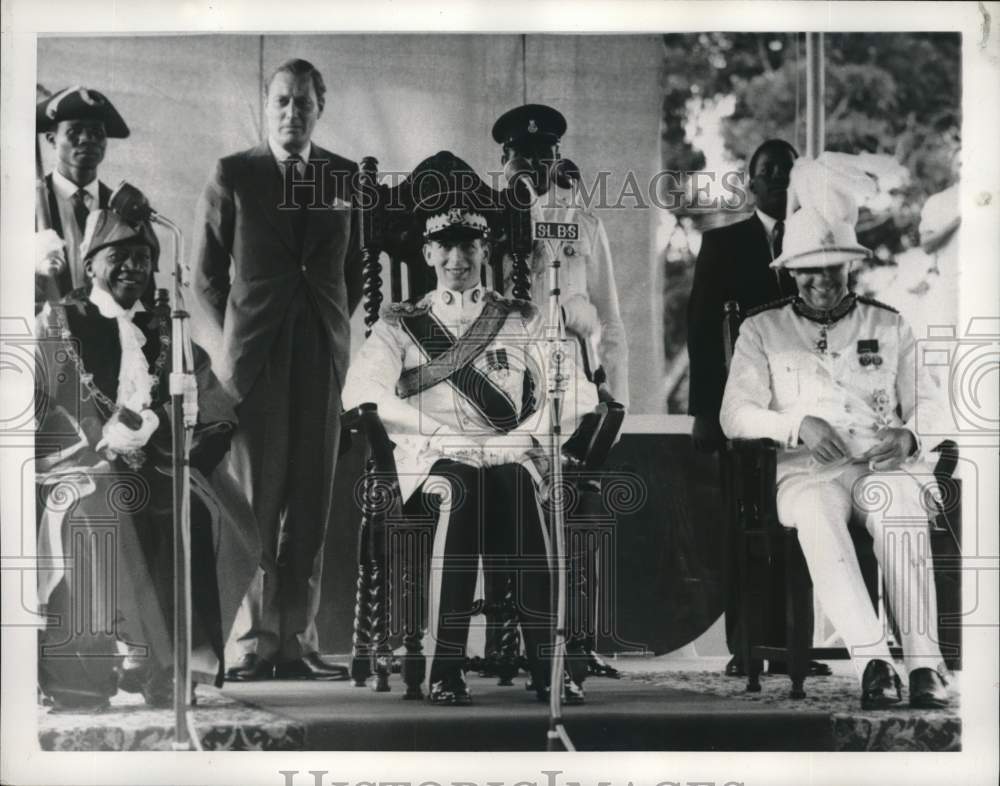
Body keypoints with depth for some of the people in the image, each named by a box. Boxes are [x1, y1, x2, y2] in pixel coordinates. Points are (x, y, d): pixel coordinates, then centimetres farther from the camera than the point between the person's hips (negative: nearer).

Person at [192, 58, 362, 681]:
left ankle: (297, 642, 7)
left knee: (311, 506, 2)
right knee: (256, 503, -2)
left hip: (323, 357, 2)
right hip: (253, 360, -2)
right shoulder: (232, 176, 1)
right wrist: (234, 340, 2)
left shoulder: (347, 178, 8)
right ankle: (257, 642, 4)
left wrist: (335, 331, 8)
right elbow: (207, 273, 6)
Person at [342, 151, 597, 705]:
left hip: (510, 455, 1)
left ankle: (547, 659, -38)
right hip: (433, 458, -1)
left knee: (513, 488, -36)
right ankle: (446, 668, -39)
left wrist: (521, 437, -9)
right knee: (467, 490, -37)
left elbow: (575, 393, 7)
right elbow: (363, 392, -4)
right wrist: (446, 437, -13)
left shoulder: (523, 321, 18)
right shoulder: (400, 324, 14)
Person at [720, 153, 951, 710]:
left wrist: (909, 435, -8)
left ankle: (925, 663, -46)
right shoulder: (762, 330, 17)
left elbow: (927, 406, 17)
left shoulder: (890, 326, 21)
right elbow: (736, 414, 7)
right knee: (816, 513, -39)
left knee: (896, 500, -38)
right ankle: (873, 660, -48)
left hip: (885, 463, 1)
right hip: (808, 469, 0)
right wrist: (797, 424, -12)